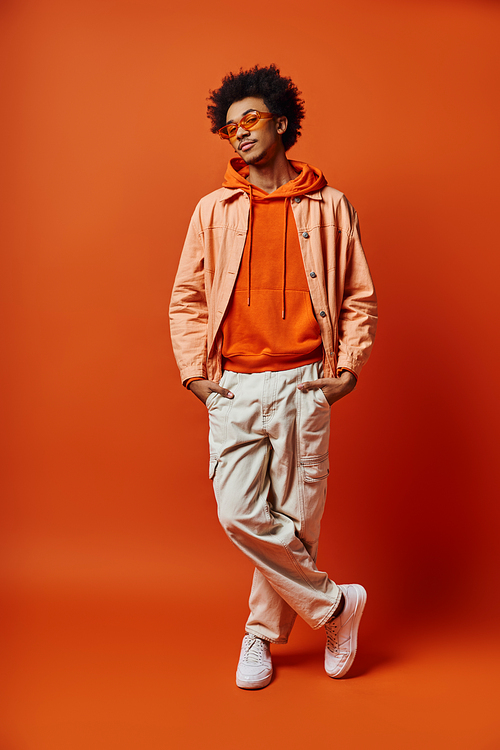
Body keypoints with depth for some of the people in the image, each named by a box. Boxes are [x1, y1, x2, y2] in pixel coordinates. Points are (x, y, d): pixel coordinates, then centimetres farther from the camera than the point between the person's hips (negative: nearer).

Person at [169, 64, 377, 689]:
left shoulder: (329, 207, 7)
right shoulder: (214, 210, 9)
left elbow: (360, 298, 10)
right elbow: (186, 298, 11)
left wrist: (348, 370, 0)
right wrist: (194, 372, 1)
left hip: (304, 386, -1)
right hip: (234, 389, 1)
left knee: (294, 518, 3)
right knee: (241, 515, -6)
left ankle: (263, 631, 26)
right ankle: (335, 604, 15)